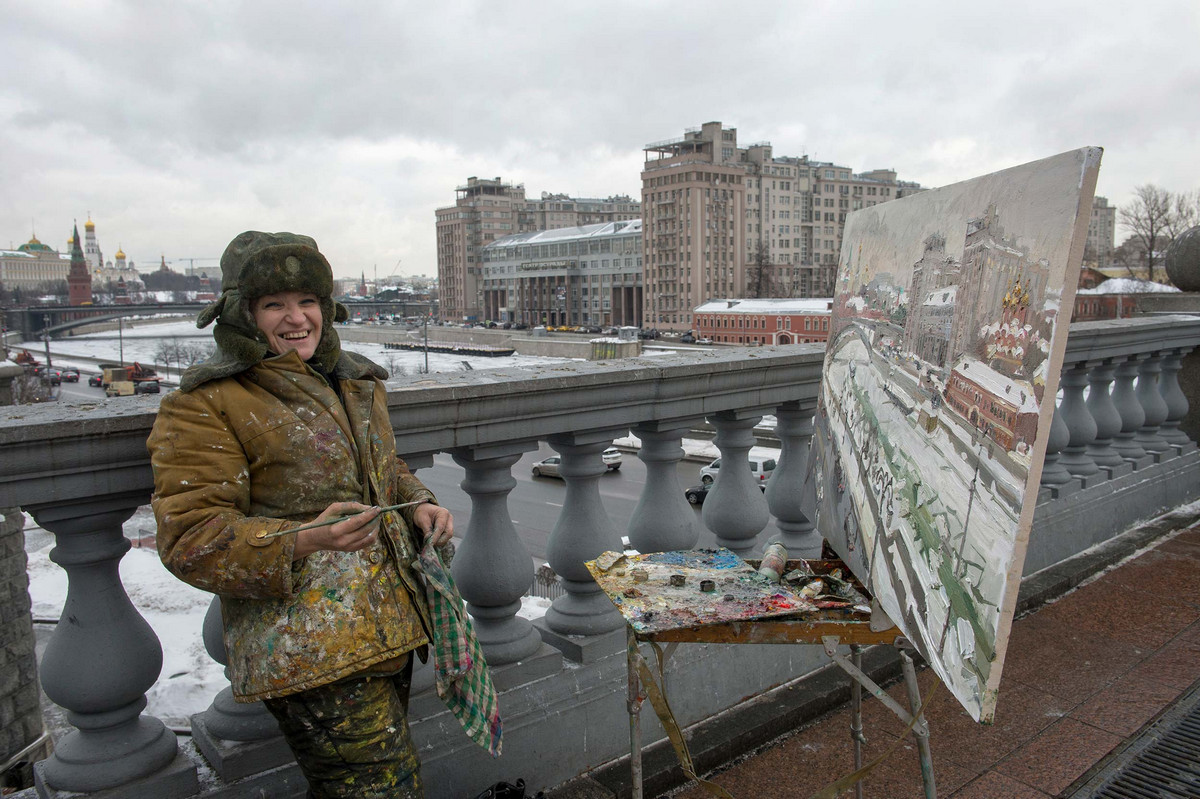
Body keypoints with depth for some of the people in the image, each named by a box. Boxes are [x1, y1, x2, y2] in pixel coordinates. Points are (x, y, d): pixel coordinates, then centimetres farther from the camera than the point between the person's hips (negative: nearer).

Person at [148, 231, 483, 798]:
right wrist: (306, 539, -30)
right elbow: (190, 537, -15)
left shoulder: (353, 383, 14)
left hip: (388, 628, 8)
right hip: (307, 653, -7)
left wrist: (418, 505, 5)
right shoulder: (205, 407, -9)